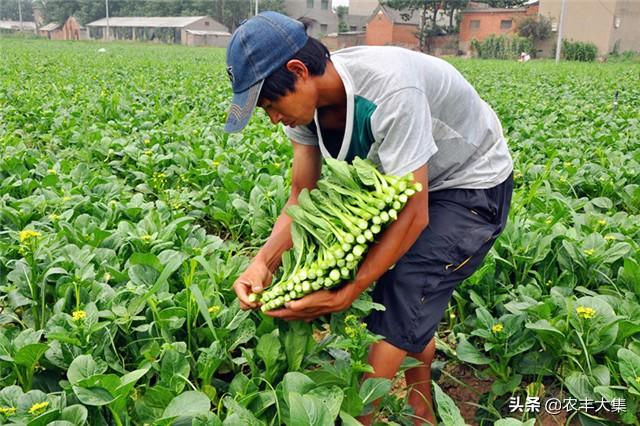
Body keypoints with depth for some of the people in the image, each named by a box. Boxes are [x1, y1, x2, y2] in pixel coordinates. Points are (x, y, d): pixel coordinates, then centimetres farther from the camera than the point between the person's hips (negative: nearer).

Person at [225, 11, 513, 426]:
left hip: (473, 185, -7)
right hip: (406, 181, 7)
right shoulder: (305, 99, -14)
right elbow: (302, 196, -10)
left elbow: (414, 216, -33)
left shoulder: (390, 90, -38)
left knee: (402, 301, -13)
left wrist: (344, 295, -33)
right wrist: (264, 261, -26)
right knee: (412, 311, 10)